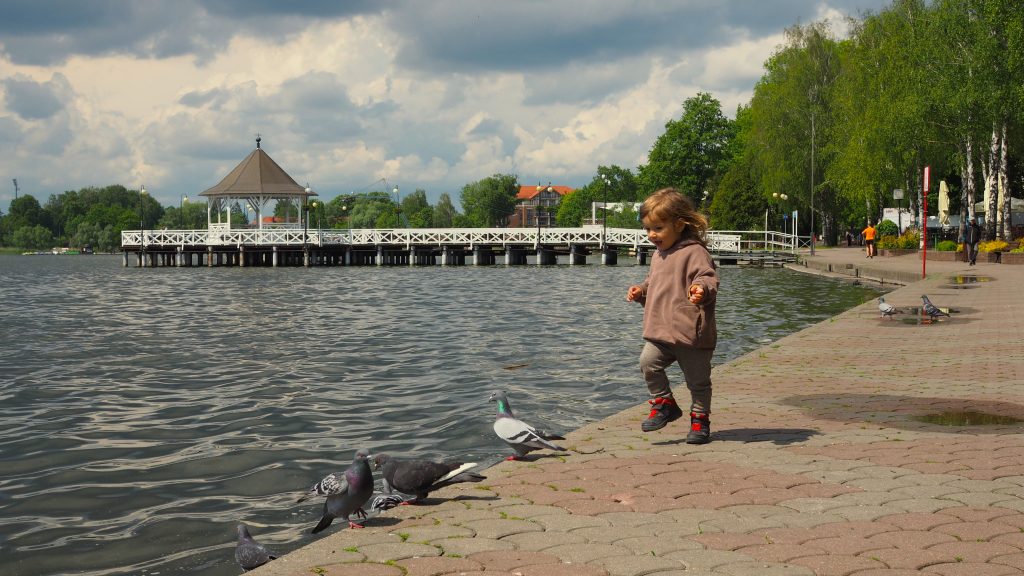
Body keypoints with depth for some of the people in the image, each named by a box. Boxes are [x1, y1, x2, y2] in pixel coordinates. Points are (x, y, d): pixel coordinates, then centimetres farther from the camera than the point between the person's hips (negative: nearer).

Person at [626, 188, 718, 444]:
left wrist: (701, 288, -41)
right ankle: (664, 404, 2)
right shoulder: (658, 255, 18)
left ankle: (700, 419, 22)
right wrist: (640, 291, 14)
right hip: (660, 332, 7)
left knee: (698, 380, 5)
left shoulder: (694, 252, -11)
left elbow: (709, 278, -20)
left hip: (691, 333, -7)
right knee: (648, 362, -16)